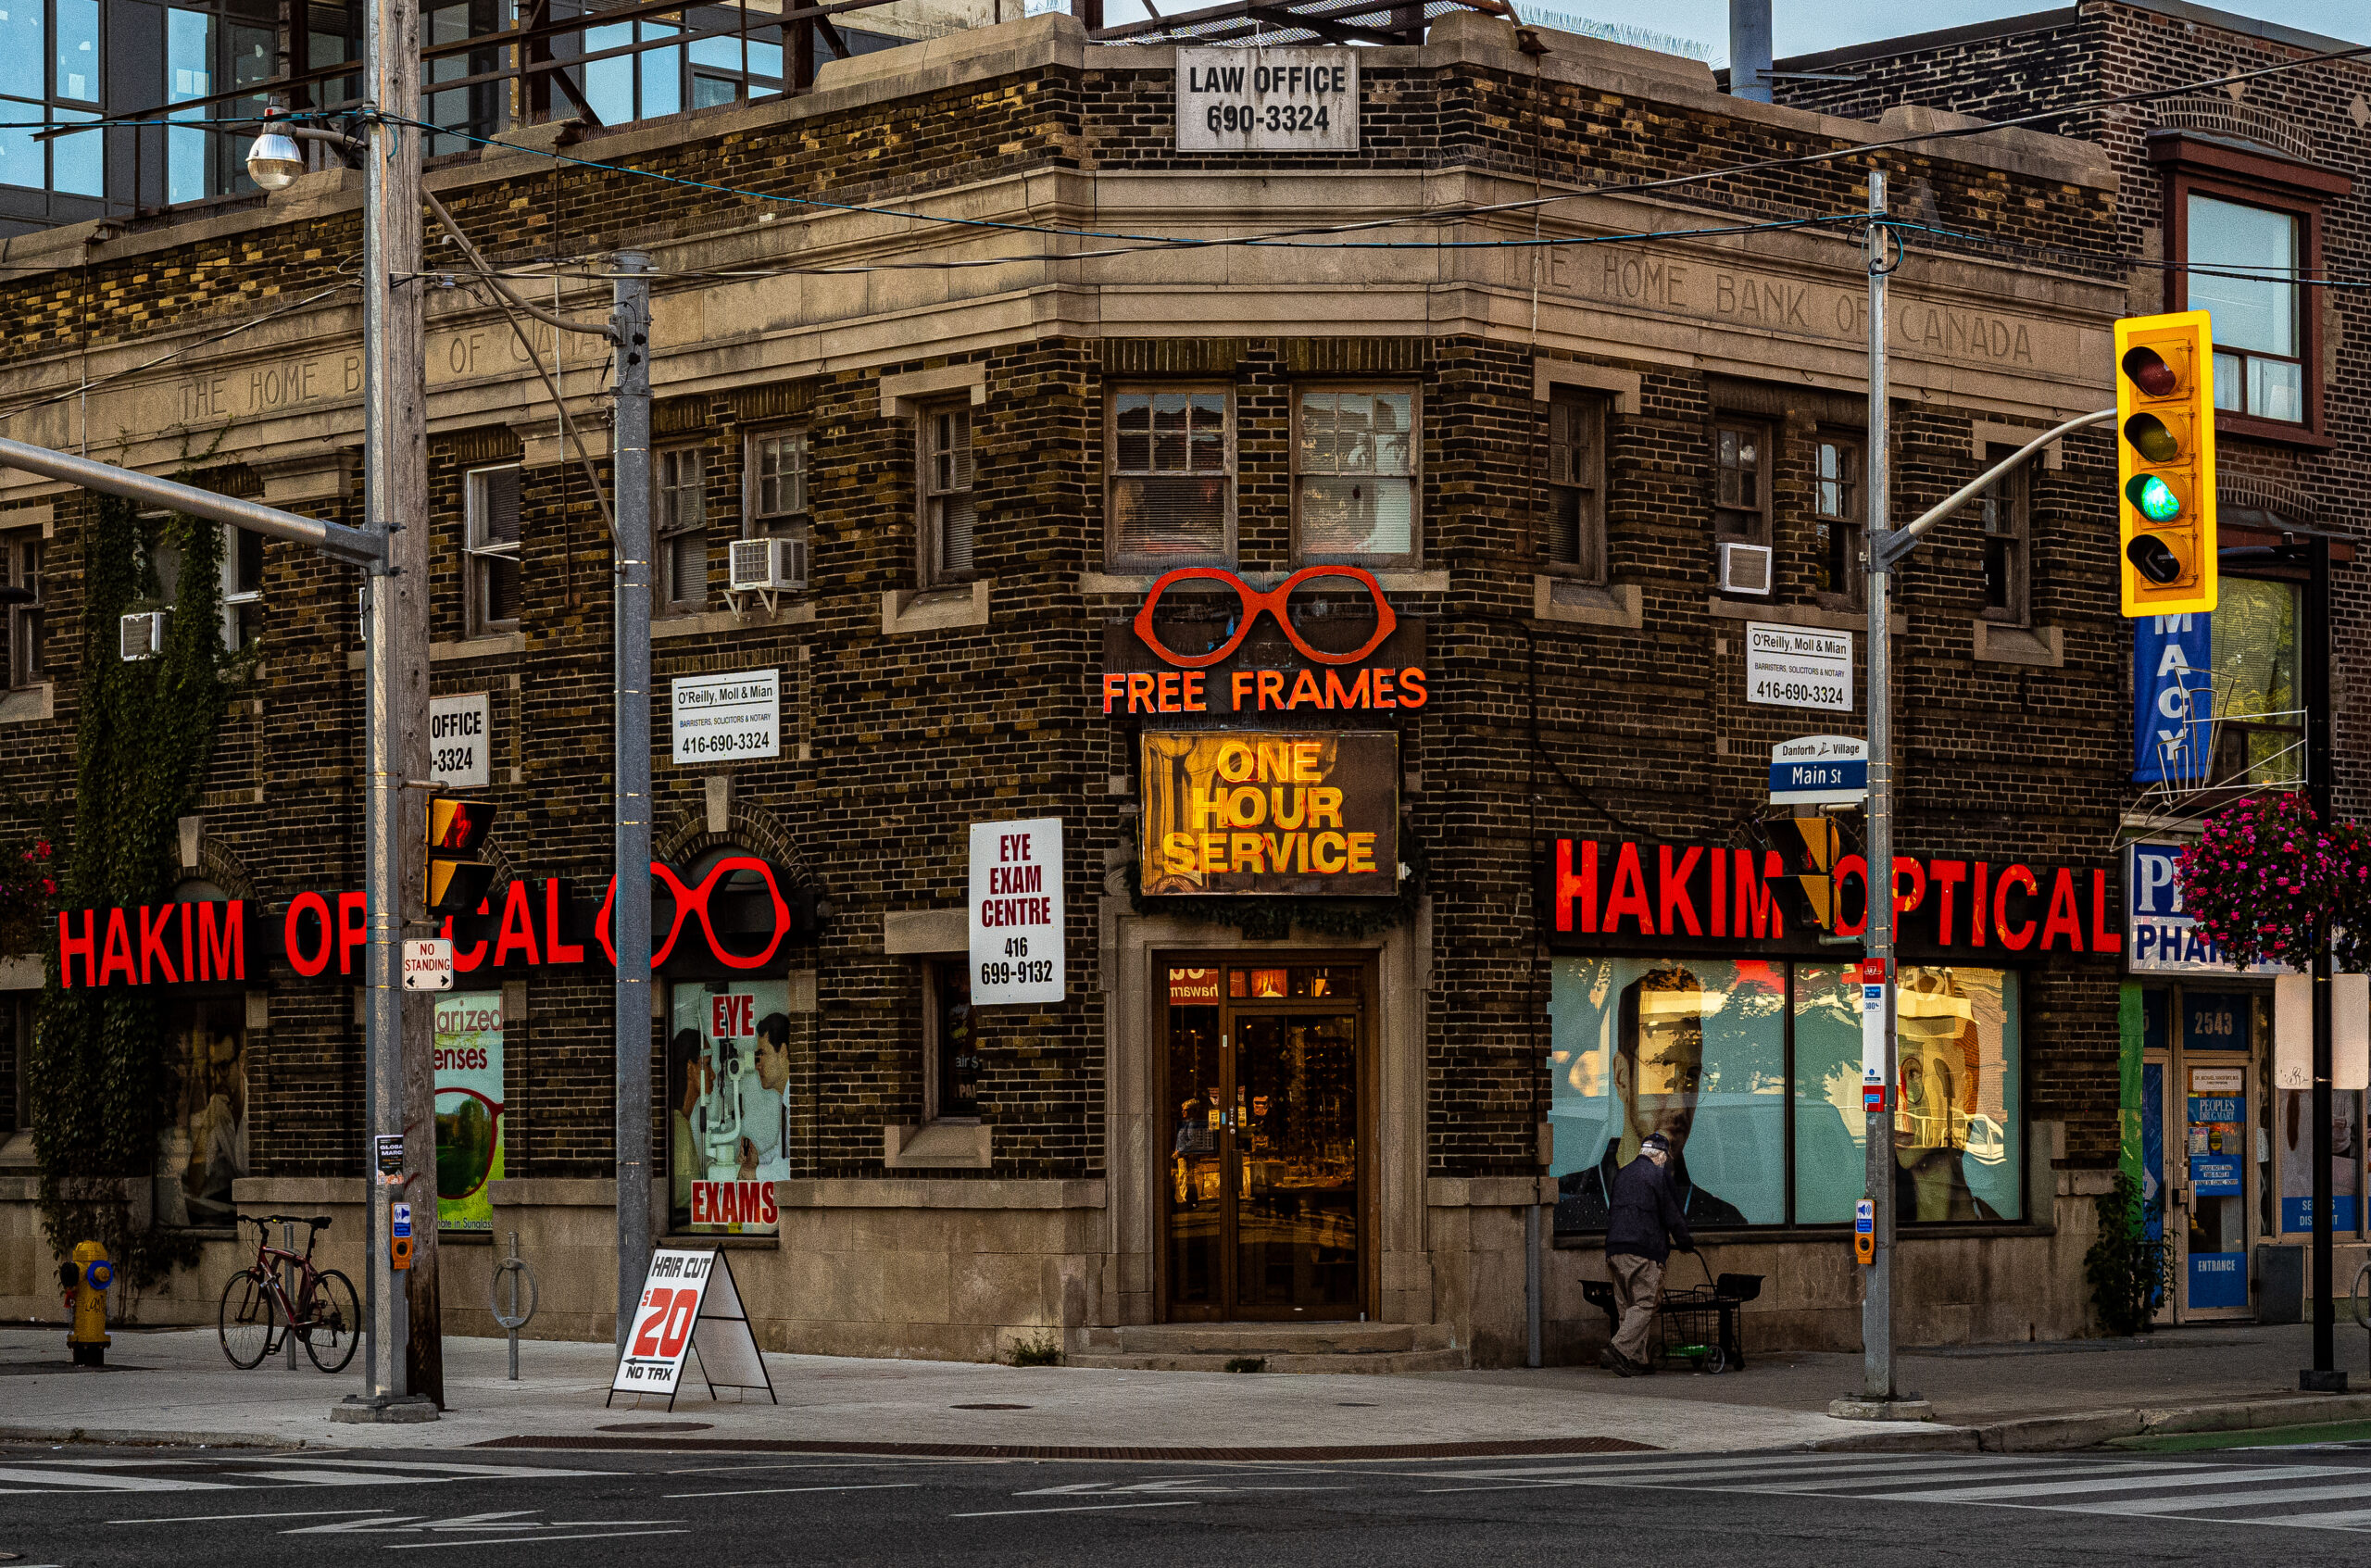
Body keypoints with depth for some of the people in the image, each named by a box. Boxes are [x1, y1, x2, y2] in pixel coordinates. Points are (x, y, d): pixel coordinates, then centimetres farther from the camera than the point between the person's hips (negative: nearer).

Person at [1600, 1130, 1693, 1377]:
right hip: (1644, 1250, -7)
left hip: (1615, 1247, 7)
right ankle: (1618, 1351, -21)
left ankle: (1636, 1359, 11)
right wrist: (1685, 1242, 13)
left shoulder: (1622, 1175, 19)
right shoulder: (1659, 1175, -3)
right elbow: (1672, 1213, -2)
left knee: (1627, 1306, 11)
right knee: (1644, 1304, -7)